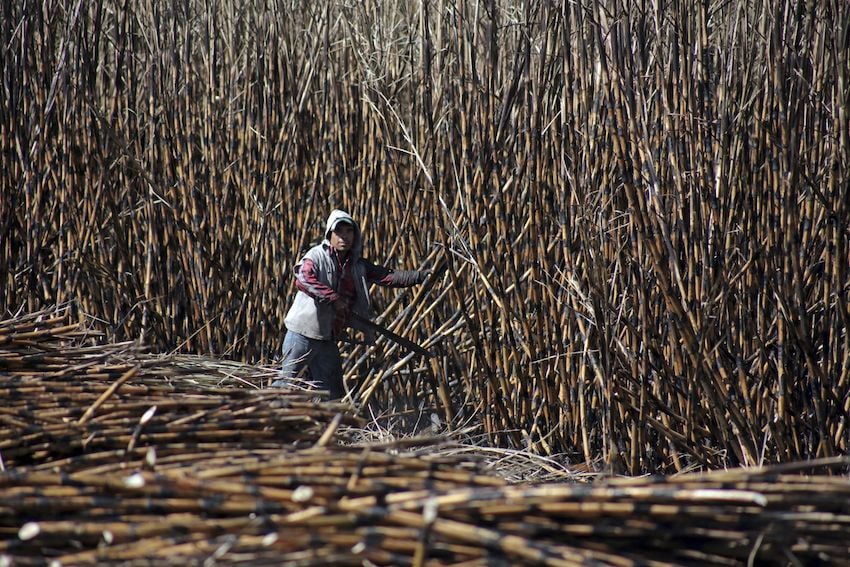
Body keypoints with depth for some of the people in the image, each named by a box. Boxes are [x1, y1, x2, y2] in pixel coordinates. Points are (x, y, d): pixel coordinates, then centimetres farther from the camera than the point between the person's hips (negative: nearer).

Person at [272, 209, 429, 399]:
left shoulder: (358, 265, 10)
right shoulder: (317, 256, -7)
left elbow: (389, 277, 5)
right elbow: (303, 279, -26)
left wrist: (423, 276, -4)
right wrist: (334, 298, -26)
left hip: (328, 340, 6)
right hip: (303, 334, -6)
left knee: (334, 394, 9)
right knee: (285, 382, -5)